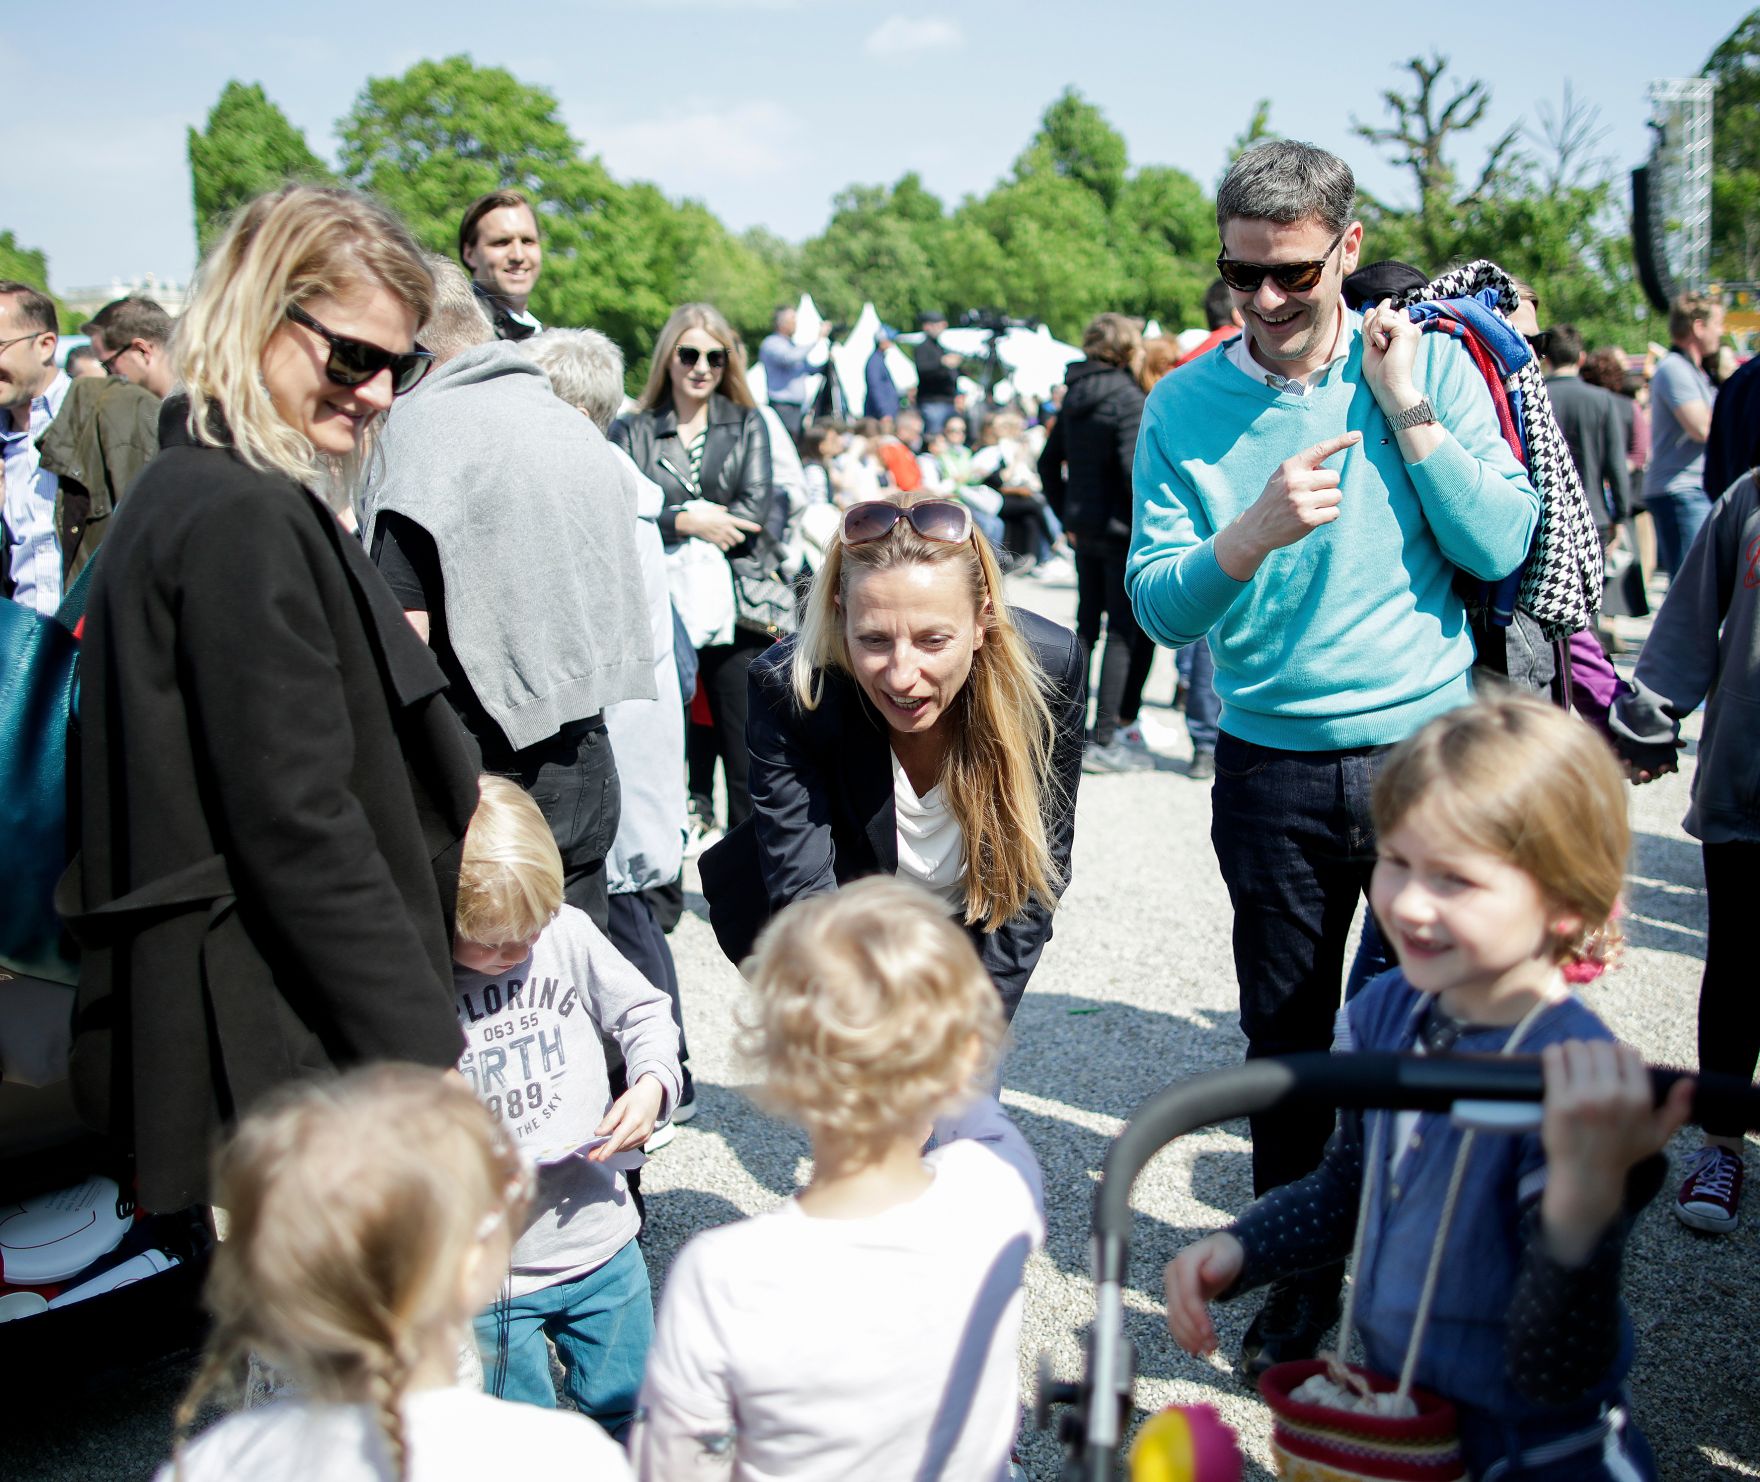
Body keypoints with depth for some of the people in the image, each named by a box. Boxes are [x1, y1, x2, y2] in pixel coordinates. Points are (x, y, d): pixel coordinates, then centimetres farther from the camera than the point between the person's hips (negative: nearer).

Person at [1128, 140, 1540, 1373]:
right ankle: (1301, 1272, 30)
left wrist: (1409, 416, -14)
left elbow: (1503, 547, -7)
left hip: (1427, 742, 0)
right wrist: (1252, 534, -26)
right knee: (1285, 1035, 10)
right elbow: (1158, 605, -8)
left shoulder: (1430, 363, -2)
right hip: (1274, 767, 1)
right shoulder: (1186, 406, -2)